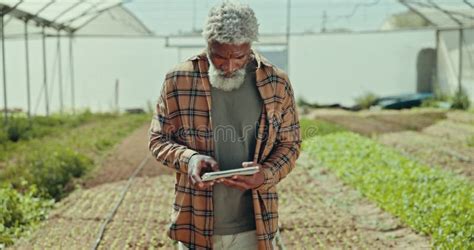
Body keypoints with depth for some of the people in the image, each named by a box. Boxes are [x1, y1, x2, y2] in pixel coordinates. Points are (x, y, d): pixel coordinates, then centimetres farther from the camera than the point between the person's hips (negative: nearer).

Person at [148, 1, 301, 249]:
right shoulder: (178, 80, -4)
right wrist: (188, 159, -17)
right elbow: (158, 139, 4)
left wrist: (266, 175, -14)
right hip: (196, 226, 0)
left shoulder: (276, 83, -3)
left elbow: (289, 143, 5)